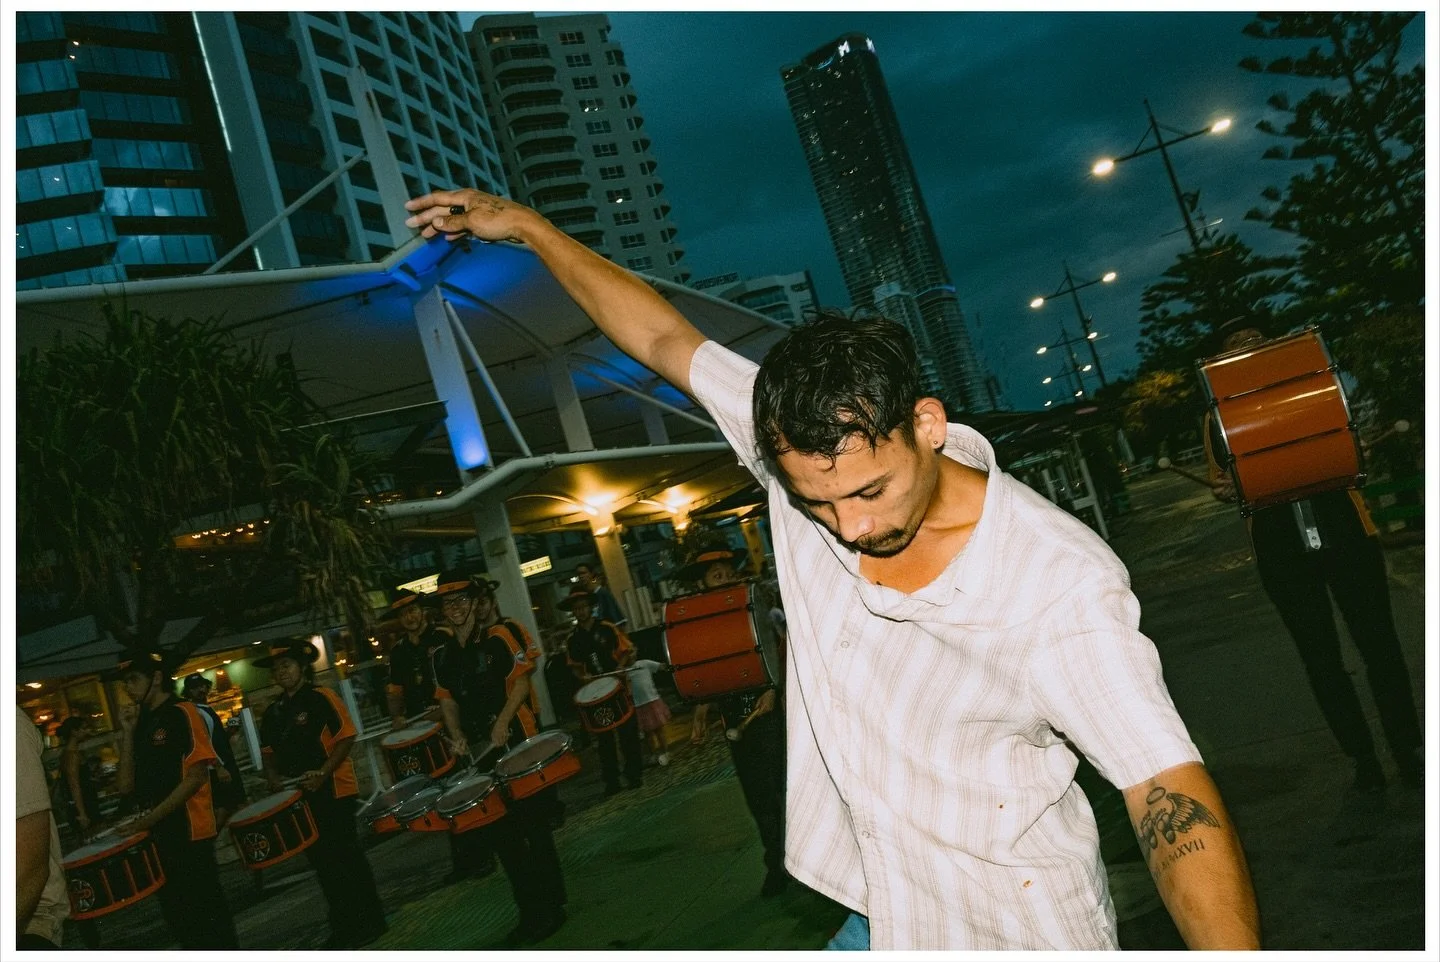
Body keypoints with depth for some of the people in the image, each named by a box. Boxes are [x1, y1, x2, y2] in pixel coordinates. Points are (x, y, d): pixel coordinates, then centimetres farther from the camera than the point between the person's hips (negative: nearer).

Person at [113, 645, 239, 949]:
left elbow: (197, 775, -16)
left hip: (188, 831, -8)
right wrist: (127, 732, 1)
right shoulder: (141, 724, 14)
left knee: (207, 913, -1)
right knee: (178, 914, 15)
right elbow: (125, 786, 7)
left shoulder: (182, 713, -8)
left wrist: (152, 816, -18)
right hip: (157, 834, 8)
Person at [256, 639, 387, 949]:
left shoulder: (321, 697, -8)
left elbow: (346, 737, -13)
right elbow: (269, 751, 20)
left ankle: (370, 920, 7)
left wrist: (323, 773, -22)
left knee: (347, 855, -3)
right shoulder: (272, 712, 12)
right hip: (299, 796, 7)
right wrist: (273, 776, -1)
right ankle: (344, 925, 22)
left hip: (333, 791, -7)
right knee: (322, 860, 11)